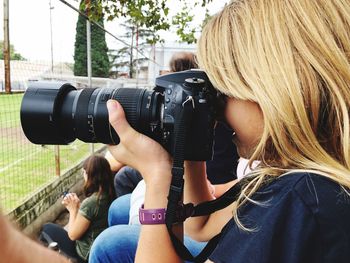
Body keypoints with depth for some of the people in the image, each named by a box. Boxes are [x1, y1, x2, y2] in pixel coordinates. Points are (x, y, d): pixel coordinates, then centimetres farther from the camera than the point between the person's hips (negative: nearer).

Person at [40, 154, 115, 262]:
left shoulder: (90, 202, -31)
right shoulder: (109, 195, -7)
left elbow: (73, 235, -18)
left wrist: (73, 209, -9)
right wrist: (78, 206, -6)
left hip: (87, 253, -7)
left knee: (47, 228, 11)